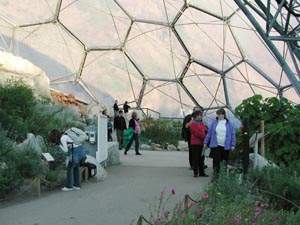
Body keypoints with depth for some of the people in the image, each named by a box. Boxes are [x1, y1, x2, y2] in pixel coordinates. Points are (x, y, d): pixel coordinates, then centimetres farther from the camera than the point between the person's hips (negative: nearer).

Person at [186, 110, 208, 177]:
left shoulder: (202, 123, 17)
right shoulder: (192, 124, -6)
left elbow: (205, 131, 14)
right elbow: (197, 133, -14)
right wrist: (204, 136, -13)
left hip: (202, 143, 7)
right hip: (195, 143, -7)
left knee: (201, 158, 9)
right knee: (195, 158, -4)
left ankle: (201, 173, 14)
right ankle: (195, 173, 1)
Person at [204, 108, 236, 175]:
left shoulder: (229, 124, 2)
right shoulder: (214, 123, 5)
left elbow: (233, 134, 4)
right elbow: (209, 133, 8)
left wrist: (233, 145, -2)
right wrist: (205, 142, 7)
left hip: (225, 146, 0)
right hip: (216, 145, 0)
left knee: (224, 161, 6)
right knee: (216, 160, -7)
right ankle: (216, 172, -1)